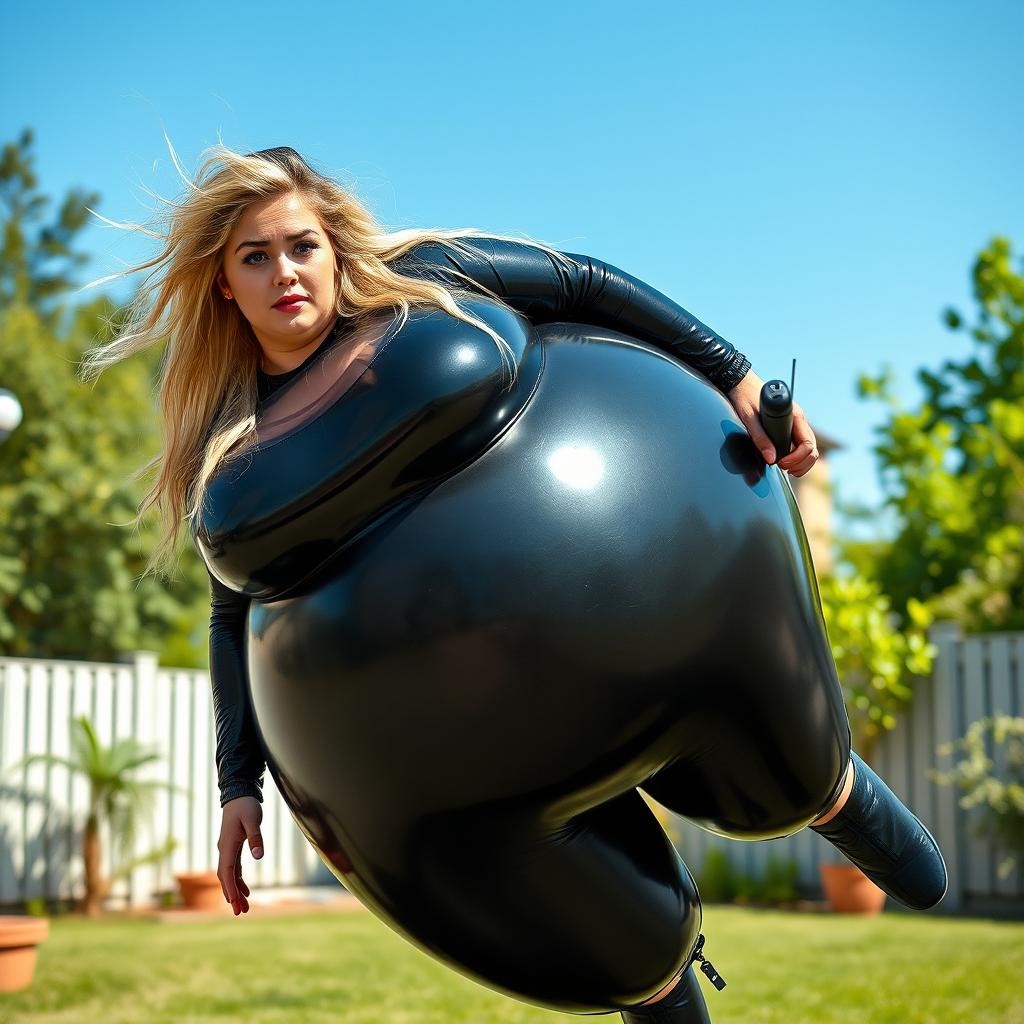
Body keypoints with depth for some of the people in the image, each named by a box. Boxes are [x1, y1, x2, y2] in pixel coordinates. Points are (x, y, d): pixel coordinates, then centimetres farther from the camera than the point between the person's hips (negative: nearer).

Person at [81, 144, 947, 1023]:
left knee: (779, 772, 12)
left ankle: (842, 804, 46)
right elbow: (236, 617, 12)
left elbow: (587, 284, 3)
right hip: (456, 684, 2)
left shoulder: (417, 277, -1)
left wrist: (734, 375, -3)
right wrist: (239, 784, 6)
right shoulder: (228, 448, 5)